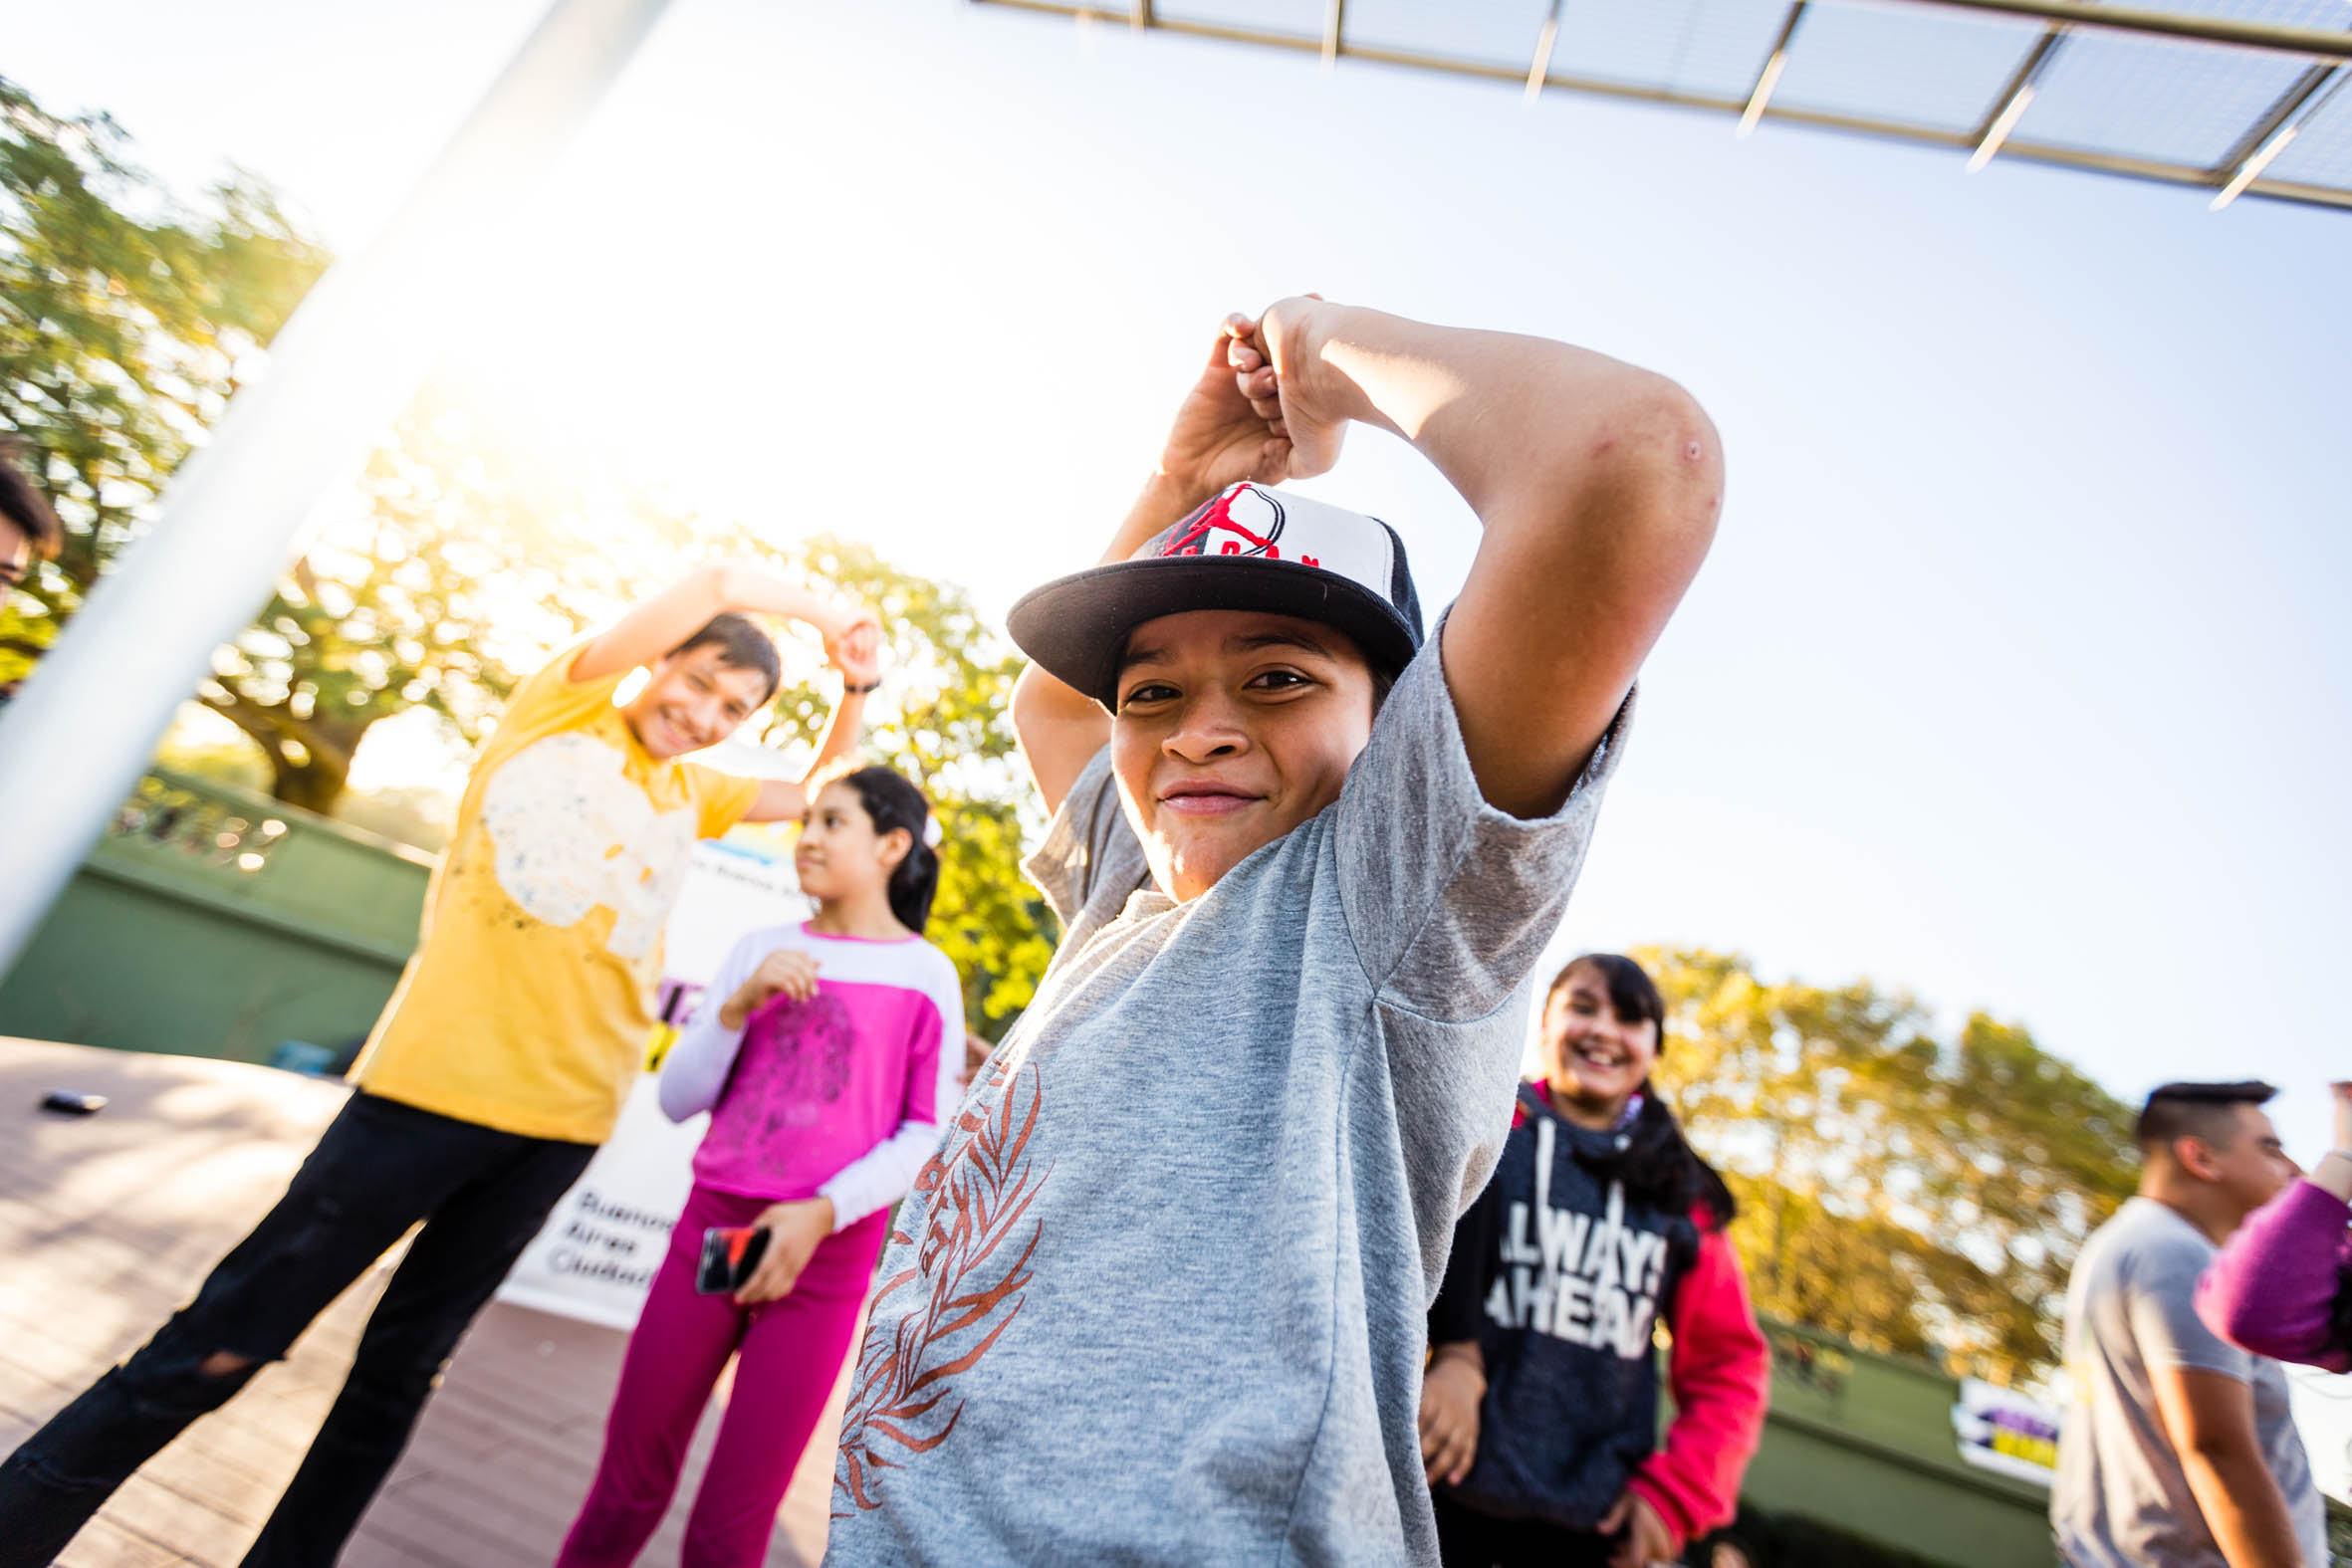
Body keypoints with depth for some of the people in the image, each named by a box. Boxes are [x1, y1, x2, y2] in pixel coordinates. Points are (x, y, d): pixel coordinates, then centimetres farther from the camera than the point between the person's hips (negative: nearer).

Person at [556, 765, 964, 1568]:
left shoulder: (925, 975, -5)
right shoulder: (760, 950, 6)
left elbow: (926, 1133, -4)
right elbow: (678, 1098, 5)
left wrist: (822, 1212, -15)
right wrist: (739, 1005, -10)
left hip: (825, 1256, -3)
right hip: (710, 1228, 3)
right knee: (626, 1489, 13)